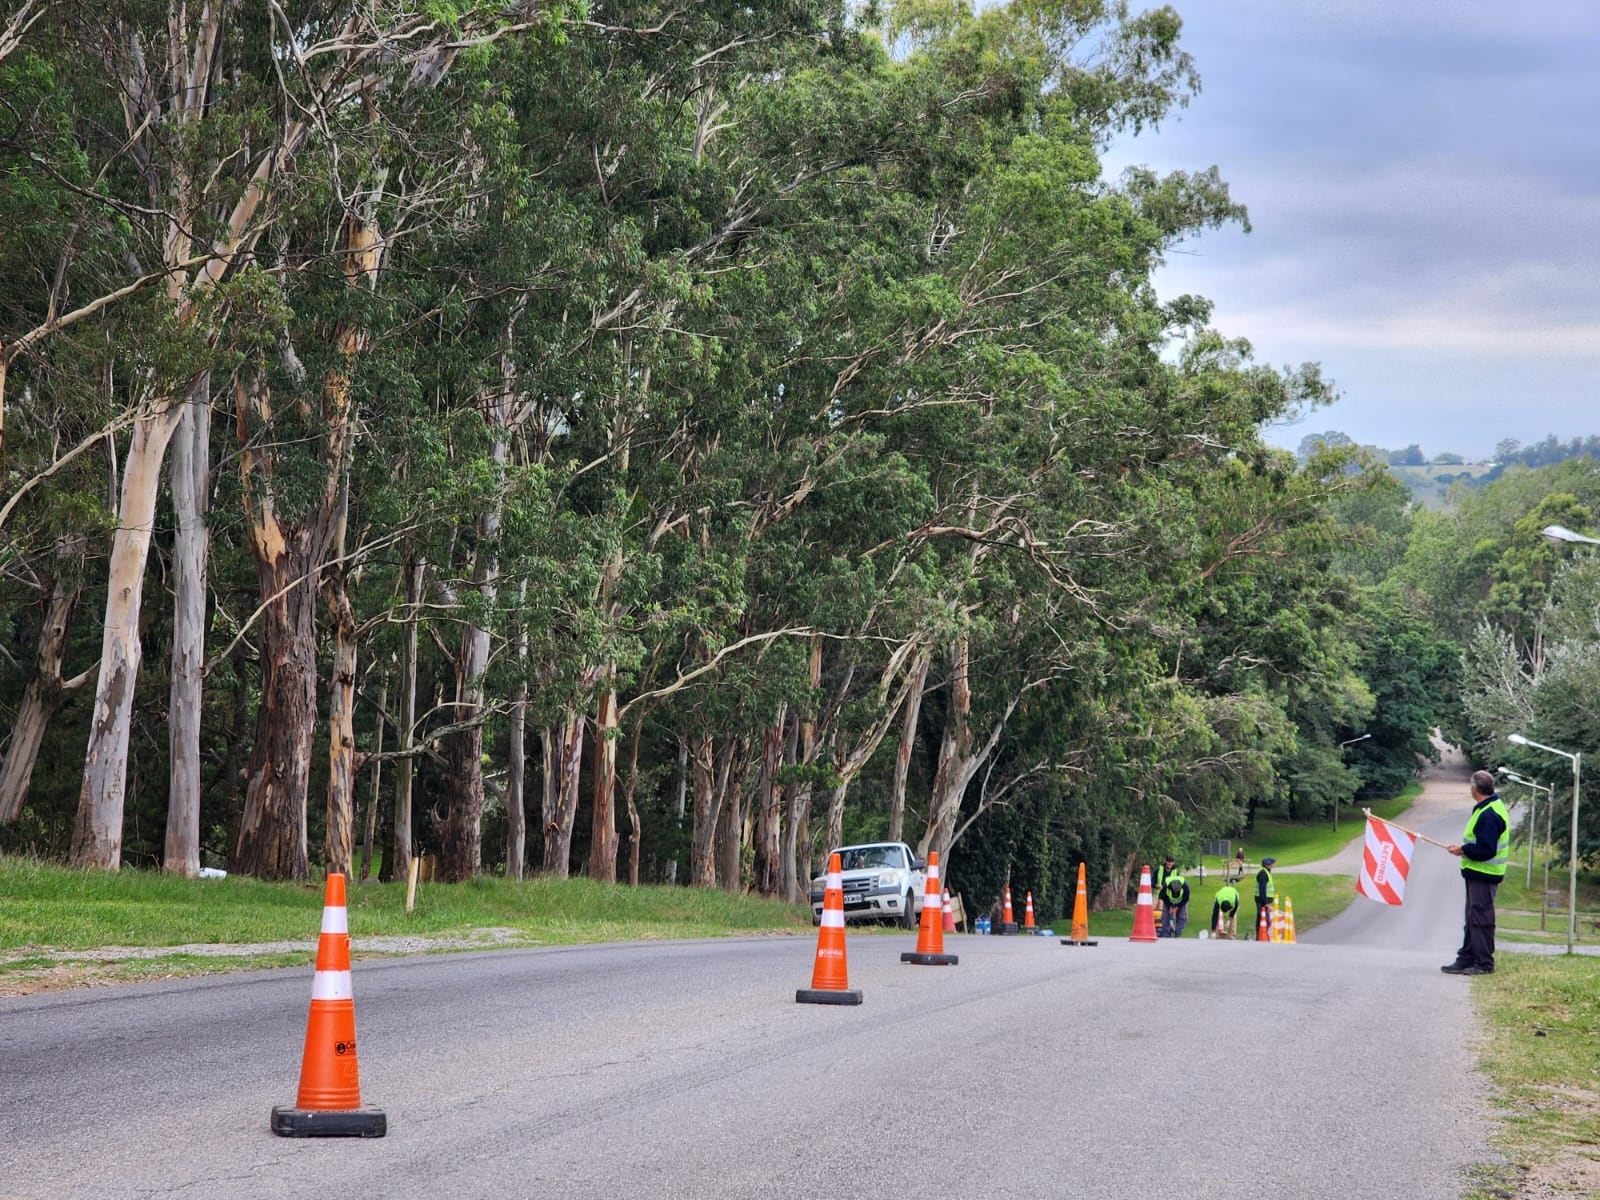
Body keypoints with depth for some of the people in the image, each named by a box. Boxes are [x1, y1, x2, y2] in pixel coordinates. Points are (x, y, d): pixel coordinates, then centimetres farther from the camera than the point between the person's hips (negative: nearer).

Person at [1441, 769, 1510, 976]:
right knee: (1472, 919, 16)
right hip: (1478, 873, 11)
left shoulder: (1489, 815, -22)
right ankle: (1466, 959, 24)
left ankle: (1484, 964, -1)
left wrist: (1463, 850, -14)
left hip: (1483, 875, -11)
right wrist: (1465, 849, 7)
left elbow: (1486, 850, -26)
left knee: (1480, 919, -5)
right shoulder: (1494, 806, 12)